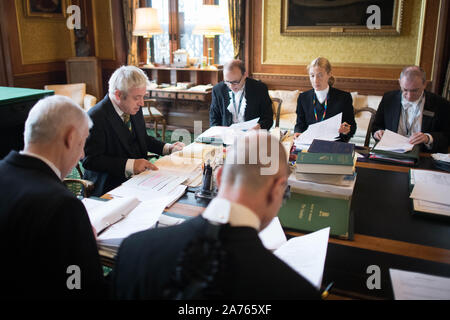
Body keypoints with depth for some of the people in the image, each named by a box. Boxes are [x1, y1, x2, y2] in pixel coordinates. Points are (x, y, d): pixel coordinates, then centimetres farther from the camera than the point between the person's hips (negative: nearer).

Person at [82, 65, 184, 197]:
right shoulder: (96, 117, -17)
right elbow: (90, 160, -19)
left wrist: (168, 148, 6)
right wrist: (129, 165, -27)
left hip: (138, 176, 8)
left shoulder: (134, 109, 6)